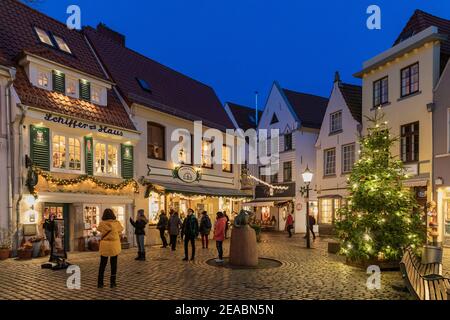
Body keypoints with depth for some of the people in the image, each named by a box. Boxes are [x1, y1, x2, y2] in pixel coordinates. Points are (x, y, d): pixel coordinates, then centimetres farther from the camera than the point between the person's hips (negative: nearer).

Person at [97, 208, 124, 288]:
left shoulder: (102, 224, -7)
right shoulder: (117, 223, -6)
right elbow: (121, 229, 14)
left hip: (104, 245, 1)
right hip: (114, 245, -1)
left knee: (102, 264, 11)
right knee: (113, 264, 8)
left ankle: (100, 283, 12)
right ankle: (112, 283, 9)